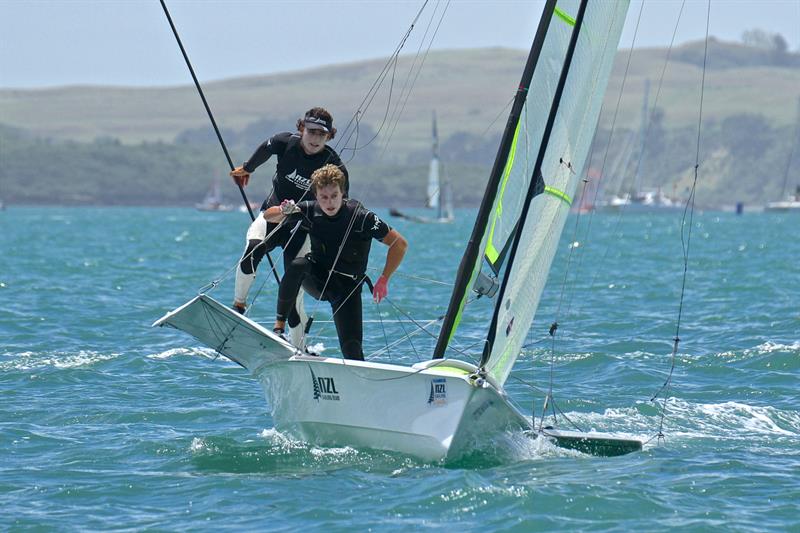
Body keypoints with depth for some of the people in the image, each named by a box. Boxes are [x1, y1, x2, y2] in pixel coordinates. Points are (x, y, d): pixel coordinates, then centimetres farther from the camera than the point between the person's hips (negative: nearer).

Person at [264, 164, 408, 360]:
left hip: (347, 287, -2)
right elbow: (268, 216, 1)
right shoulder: (310, 211, -10)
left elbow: (400, 244, -14)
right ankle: (279, 326, -27)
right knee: (298, 264, -32)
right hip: (317, 280, 2)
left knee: (352, 350, -15)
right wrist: (283, 211, -23)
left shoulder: (361, 217, -19)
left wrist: (384, 280, -18)